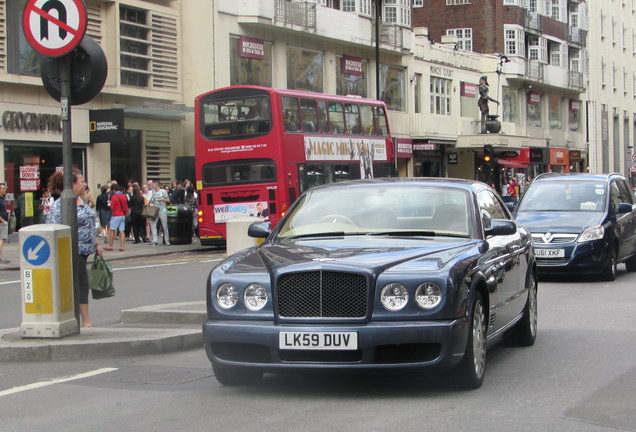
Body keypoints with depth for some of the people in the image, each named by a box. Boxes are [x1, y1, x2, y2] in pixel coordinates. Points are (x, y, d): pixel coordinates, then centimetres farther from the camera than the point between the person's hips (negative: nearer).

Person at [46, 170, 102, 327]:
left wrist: (96, 244, 22)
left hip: (84, 250, 9)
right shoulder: (59, 205, -13)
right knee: (82, 284, -7)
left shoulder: (82, 201, 15)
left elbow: (90, 225, 25)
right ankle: (86, 322, -2)